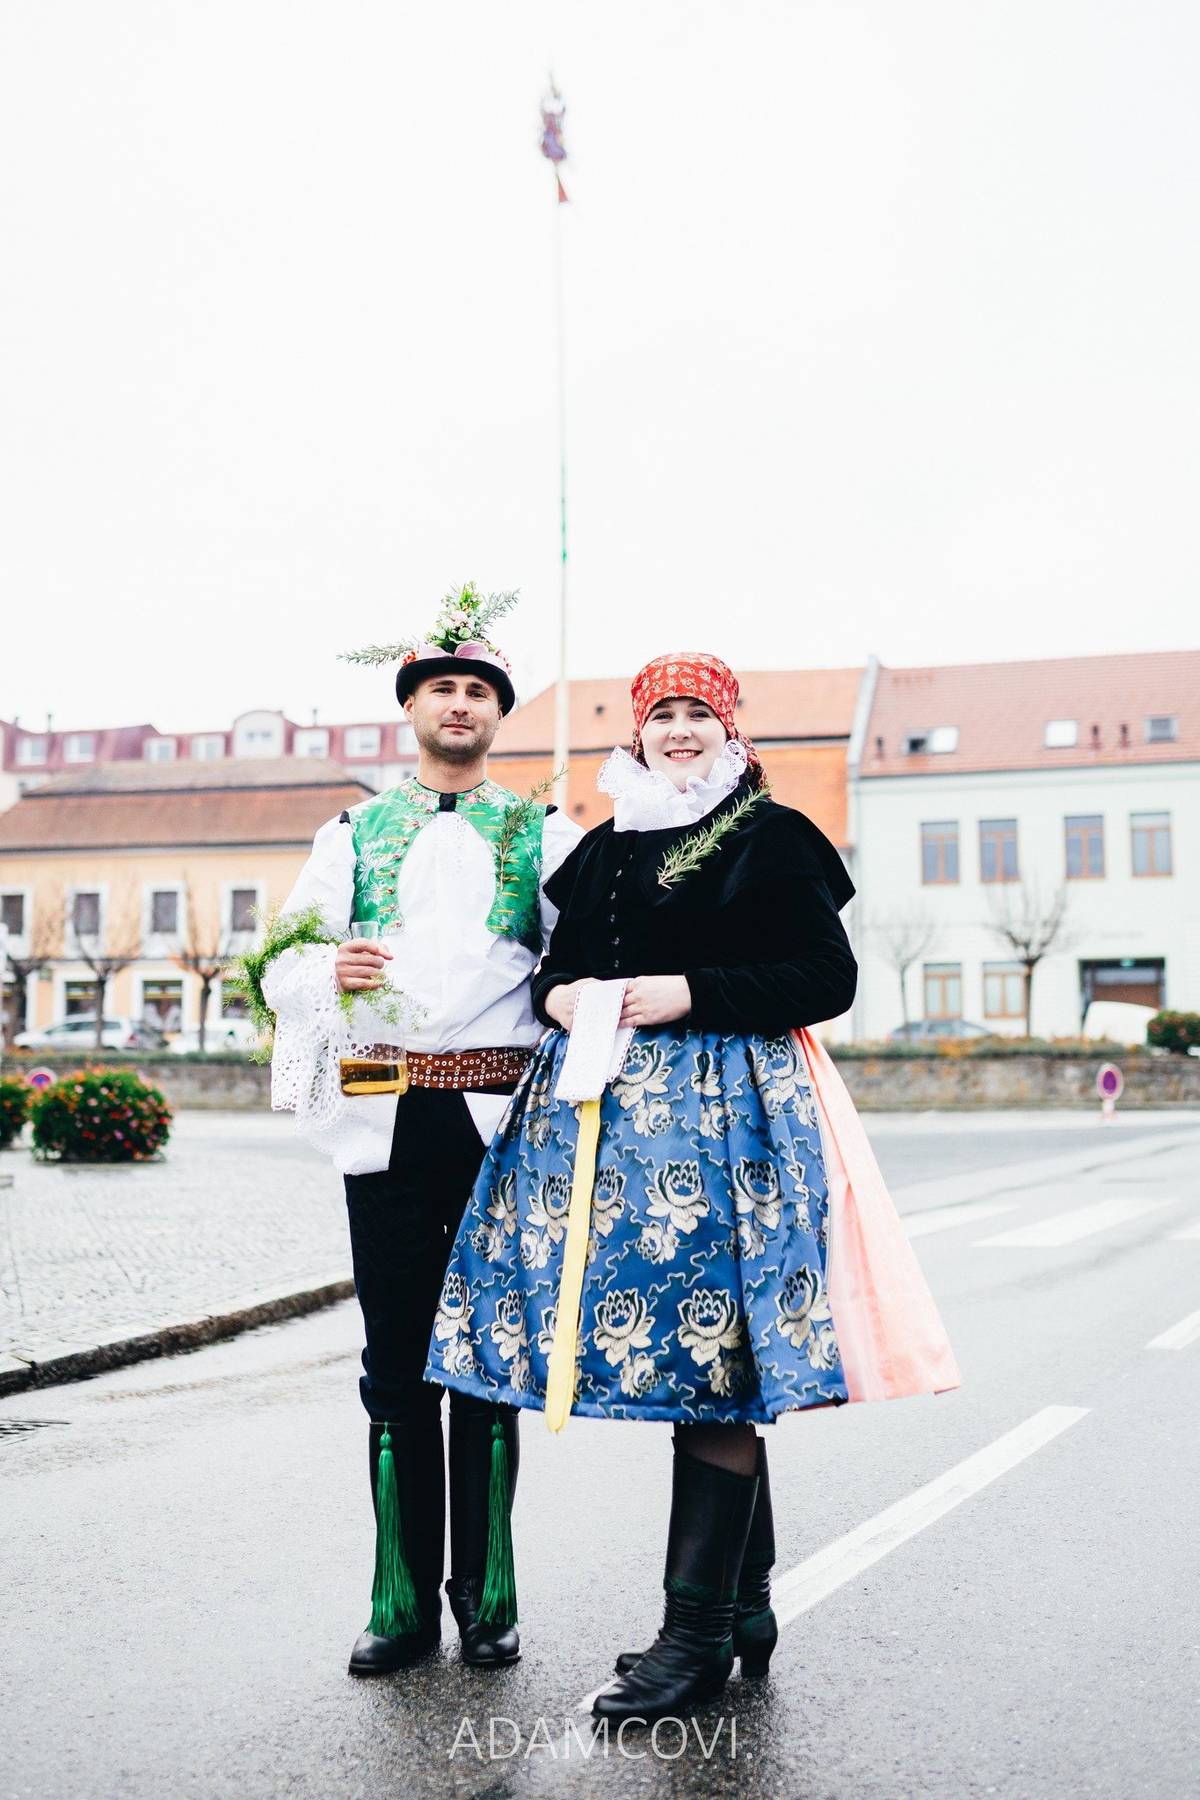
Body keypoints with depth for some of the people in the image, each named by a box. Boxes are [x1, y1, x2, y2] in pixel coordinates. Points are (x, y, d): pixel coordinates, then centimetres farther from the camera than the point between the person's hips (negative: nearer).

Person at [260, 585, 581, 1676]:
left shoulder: (545, 834, 11)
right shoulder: (354, 834, 15)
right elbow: (282, 967, 11)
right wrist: (331, 970, -11)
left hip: (500, 1118, -1)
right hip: (386, 1122, 1)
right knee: (397, 1364, 5)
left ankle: (487, 1596, 14)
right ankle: (405, 1602, 14)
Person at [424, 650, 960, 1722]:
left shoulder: (773, 839, 1)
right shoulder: (605, 850, 17)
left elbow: (829, 978, -5)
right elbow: (558, 964, 23)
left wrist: (689, 993, -14)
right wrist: (563, 996, -1)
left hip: (724, 1104, -5)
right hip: (608, 1102, 5)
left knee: (709, 1362, -9)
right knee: (710, 1377, 9)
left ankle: (700, 1634, -3)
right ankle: (746, 1603, 22)